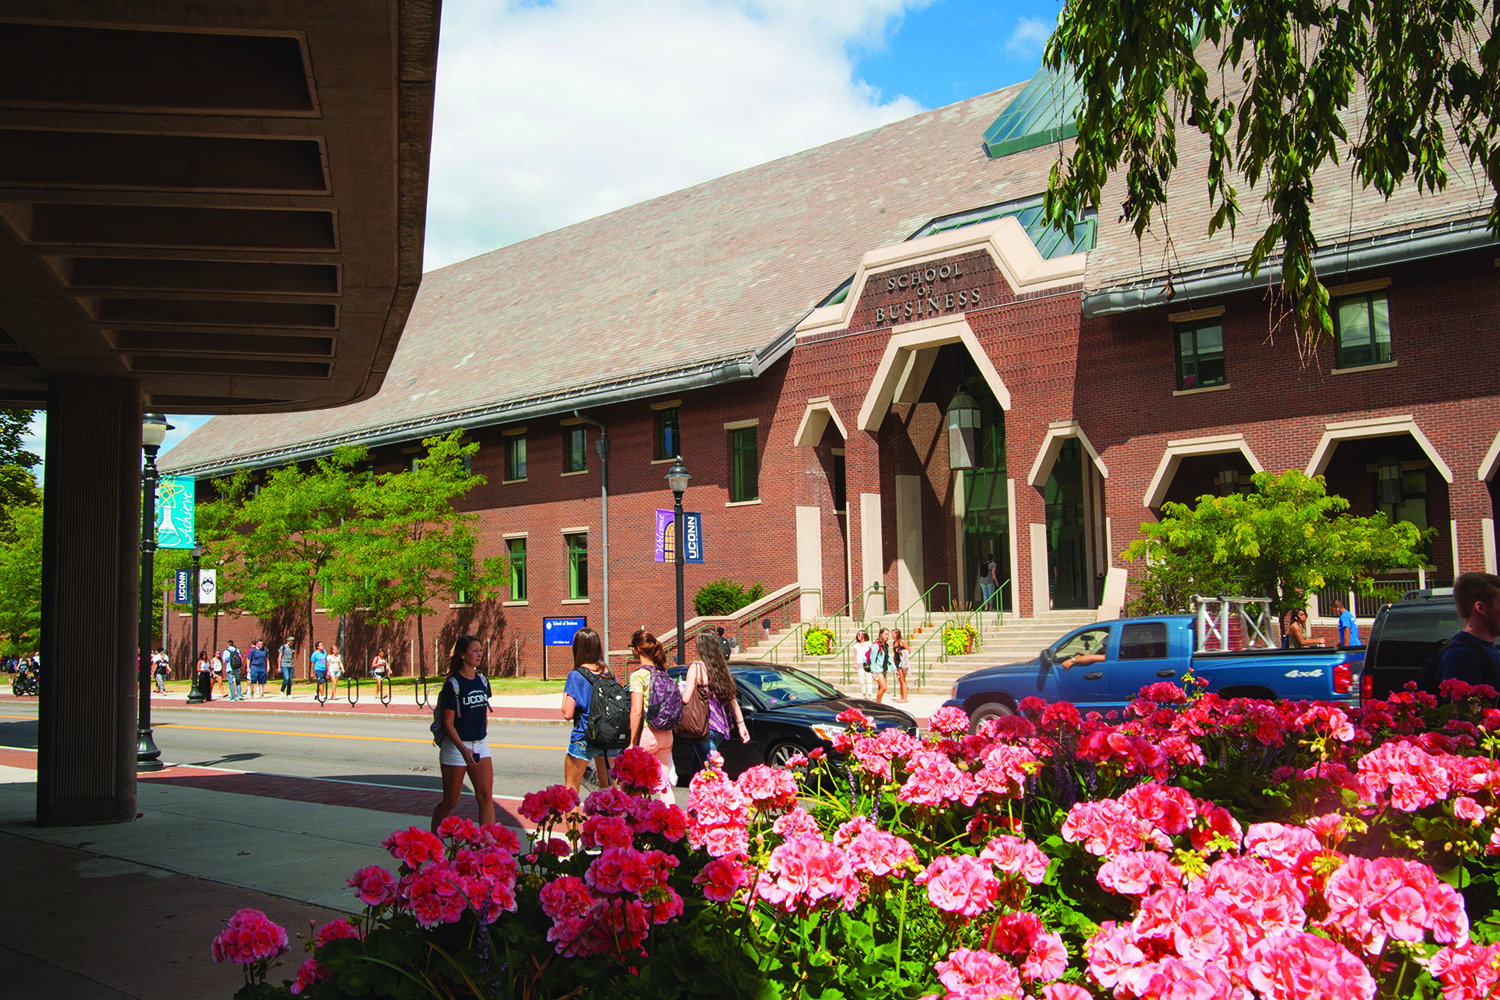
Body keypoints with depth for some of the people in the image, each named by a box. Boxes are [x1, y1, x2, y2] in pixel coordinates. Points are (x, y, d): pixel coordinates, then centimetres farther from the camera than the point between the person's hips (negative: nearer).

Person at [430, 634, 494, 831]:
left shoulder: (483, 681, 6)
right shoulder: (452, 685, -12)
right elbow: (448, 723, -14)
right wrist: (464, 749, -24)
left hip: (480, 745, 5)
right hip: (456, 746, -5)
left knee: (486, 797, -5)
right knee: (450, 802, 5)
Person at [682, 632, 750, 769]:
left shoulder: (696, 667, -9)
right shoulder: (723, 668, 9)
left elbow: (686, 699, -15)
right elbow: (733, 700, 12)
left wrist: (681, 690, 6)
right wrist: (741, 725, 15)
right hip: (721, 727, 7)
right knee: (696, 763, 21)